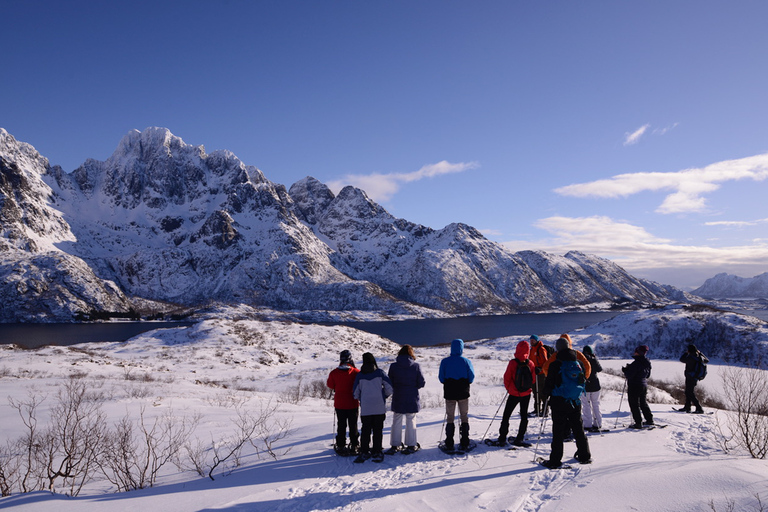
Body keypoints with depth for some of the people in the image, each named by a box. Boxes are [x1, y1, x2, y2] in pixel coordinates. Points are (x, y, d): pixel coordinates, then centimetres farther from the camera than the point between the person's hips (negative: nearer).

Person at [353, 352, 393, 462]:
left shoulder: (359, 375, 3)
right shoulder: (380, 373, -1)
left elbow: (355, 393, 7)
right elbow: (389, 388, -2)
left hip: (365, 408, 1)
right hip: (379, 407, -1)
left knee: (365, 430, 9)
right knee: (378, 430, 5)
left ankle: (364, 452, 9)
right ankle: (376, 453, 7)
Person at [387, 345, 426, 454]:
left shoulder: (393, 366, -7)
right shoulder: (416, 366, -8)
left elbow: (389, 382, -2)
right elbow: (421, 383, -5)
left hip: (398, 400, 0)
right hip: (412, 399, 0)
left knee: (397, 422, 11)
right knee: (411, 422, 10)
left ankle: (395, 445, 14)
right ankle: (411, 445, 14)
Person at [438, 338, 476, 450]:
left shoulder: (445, 362, -5)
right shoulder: (466, 361, -6)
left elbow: (441, 378, -3)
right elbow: (471, 377, -4)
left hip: (449, 393, 0)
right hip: (463, 393, 0)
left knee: (450, 417, 8)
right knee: (464, 416, 11)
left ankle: (449, 444, 5)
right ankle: (465, 443, 10)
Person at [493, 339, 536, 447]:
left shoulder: (513, 363, -15)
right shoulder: (530, 364, -7)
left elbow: (507, 378, -9)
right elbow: (533, 379, 3)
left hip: (514, 393, -2)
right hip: (526, 394, 3)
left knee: (506, 416, 8)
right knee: (524, 416, 14)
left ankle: (502, 439, 7)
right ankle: (520, 439, 12)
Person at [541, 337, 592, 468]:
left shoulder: (555, 364, -13)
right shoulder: (579, 363, 2)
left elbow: (548, 384, -9)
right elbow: (584, 379, 14)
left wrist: (546, 394, 11)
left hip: (559, 402, -4)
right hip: (576, 402, 5)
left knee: (558, 430, 0)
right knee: (578, 428, 17)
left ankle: (555, 459, 2)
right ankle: (584, 456, 26)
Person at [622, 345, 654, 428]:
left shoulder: (636, 363, -23)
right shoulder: (647, 363, 5)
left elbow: (629, 375, -23)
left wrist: (625, 370, -2)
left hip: (634, 387, -8)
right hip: (644, 385, 9)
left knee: (634, 405, 1)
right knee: (643, 403, 22)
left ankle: (638, 423, 2)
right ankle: (650, 420, 28)